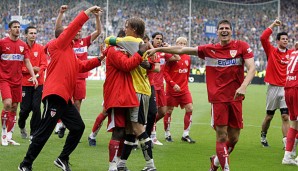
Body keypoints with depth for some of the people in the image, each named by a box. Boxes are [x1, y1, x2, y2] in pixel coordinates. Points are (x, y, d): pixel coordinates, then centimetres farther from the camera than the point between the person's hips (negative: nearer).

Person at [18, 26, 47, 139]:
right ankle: (21, 126, 32)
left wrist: (38, 73, -15)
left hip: (38, 82, 1)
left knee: (36, 107, -6)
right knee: (25, 108, 1)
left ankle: (34, 133, 4)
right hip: (25, 82, -1)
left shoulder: (40, 48, 5)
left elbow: (44, 65, 1)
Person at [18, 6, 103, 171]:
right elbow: (73, 27, -10)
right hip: (55, 94, -9)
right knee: (44, 132, -8)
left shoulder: (69, 52, 22)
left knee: (78, 127, 9)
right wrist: (87, 12, -9)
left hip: (65, 97, 9)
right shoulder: (57, 45, -2)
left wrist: (98, 60, 17)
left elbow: (81, 66, 27)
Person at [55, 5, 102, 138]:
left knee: (77, 104, 5)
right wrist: (61, 13, -19)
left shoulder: (85, 42, 8)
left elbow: (98, 31, 7)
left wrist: (97, 16, -3)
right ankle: (62, 126, 17)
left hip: (81, 78, 2)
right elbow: (57, 29, -10)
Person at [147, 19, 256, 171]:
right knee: (221, 135, -9)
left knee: (233, 138, 6)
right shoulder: (209, 49, 5)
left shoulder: (242, 46, 1)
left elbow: (251, 68, -8)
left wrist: (243, 86, -25)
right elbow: (181, 50, 9)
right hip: (218, 98, -1)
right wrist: (157, 49, 7)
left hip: (235, 98, 1)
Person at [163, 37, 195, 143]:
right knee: (169, 111, 3)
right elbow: (165, 72, -11)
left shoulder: (187, 58, 7)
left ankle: (186, 135, 2)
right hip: (172, 89, -5)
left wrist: (185, 84, 12)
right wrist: (173, 84, -19)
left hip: (184, 89, 5)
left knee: (189, 109, -5)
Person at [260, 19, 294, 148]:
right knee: (269, 116, 9)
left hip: (286, 88, 1)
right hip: (273, 88, -1)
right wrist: (273, 25, -8)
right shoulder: (271, 51, 1)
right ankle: (263, 136, 30)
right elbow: (263, 38, -11)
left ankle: (286, 142, -10)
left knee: (285, 116, -7)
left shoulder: (291, 53, 8)